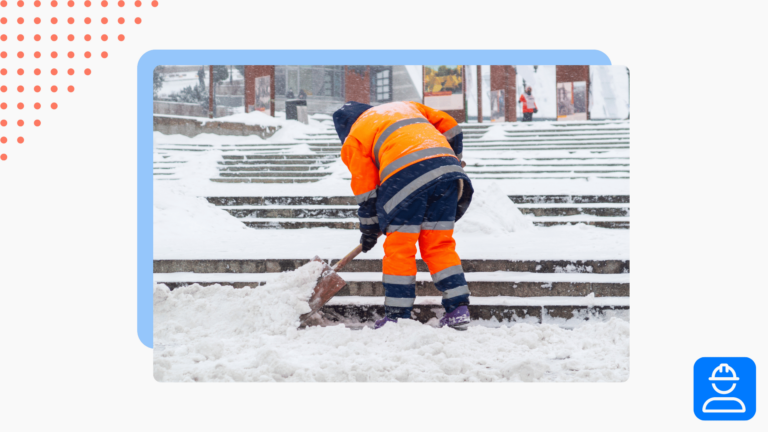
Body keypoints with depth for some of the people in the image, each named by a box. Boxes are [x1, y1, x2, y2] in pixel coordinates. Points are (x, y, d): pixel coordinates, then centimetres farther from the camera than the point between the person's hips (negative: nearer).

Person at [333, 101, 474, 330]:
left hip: (406, 176, -5)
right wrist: (453, 160, 39)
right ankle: (459, 309, 8)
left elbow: (366, 189, 17)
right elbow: (450, 126, 26)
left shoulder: (354, 138, 19)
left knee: (399, 248, 5)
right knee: (439, 244, 12)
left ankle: (397, 316, 6)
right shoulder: (406, 106, 34)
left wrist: (369, 229, 27)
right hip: (446, 164, 5)